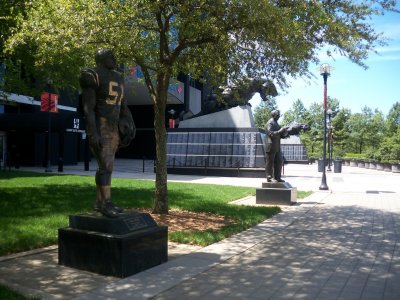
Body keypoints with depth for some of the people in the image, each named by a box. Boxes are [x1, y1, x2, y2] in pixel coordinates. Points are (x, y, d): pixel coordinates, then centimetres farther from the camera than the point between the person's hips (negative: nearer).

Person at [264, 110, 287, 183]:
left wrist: (284, 133, 3)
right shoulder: (270, 123, -10)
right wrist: (280, 131, -22)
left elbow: (279, 135, 23)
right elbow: (271, 134, -21)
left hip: (277, 147, 9)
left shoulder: (276, 123, 20)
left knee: (278, 162, 9)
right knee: (270, 162, -3)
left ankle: (277, 177, 15)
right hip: (271, 147, -9)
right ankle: (269, 177, 1)